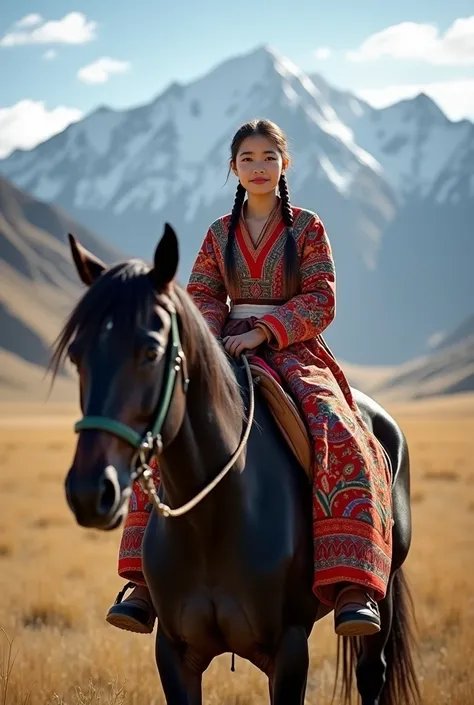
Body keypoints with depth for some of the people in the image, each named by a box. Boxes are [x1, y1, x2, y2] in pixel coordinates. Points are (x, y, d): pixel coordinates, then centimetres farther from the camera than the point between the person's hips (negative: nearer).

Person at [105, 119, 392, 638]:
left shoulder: (307, 227, 4)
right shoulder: (221, 232, 13)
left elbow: (320, 301, -3)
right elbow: (202, 296, 10)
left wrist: (262, 332, -16)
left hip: (294, 352, -2)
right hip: (228, 354, 3)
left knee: (340, 439, -31)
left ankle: (352, 586, -36)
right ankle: (146, 581, -21)